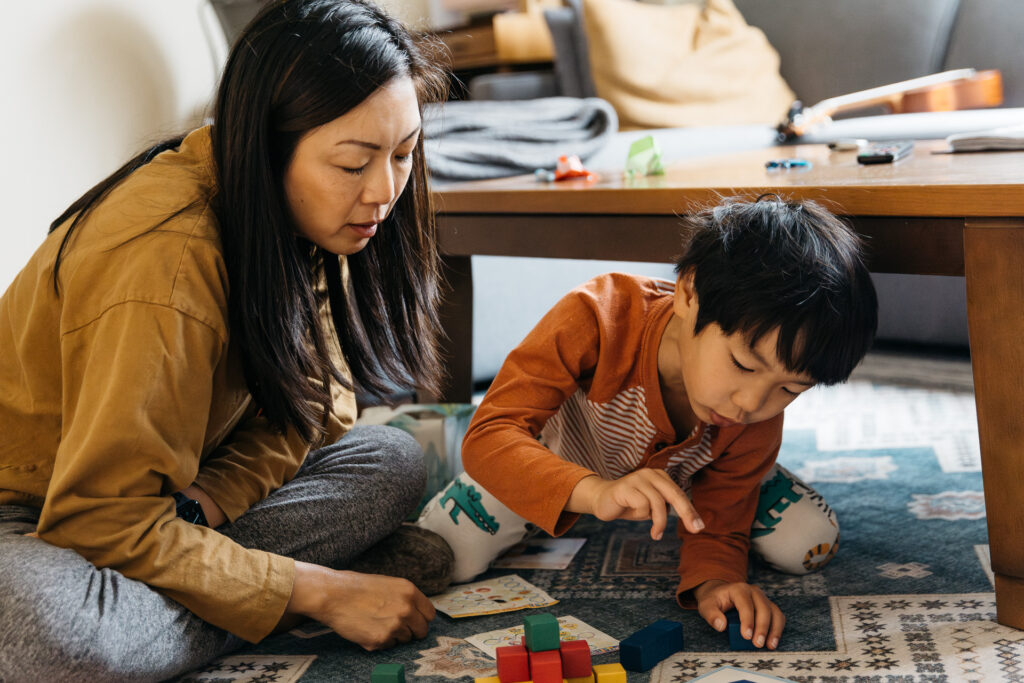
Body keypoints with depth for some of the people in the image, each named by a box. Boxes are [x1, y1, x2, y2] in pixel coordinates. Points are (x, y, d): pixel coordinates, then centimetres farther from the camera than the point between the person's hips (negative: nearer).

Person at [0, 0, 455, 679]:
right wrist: (319, 592, -29)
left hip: (169, 489, 7)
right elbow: (104, 518, -31)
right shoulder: (166, 265, -33)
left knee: (393, 463, -10)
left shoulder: (304, 217, -8)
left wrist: (205, 502, -22)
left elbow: (318, 400, -2)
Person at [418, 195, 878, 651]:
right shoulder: (596, 321, -44)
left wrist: (713, 581, -44)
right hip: (560, 466, -2)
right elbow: (487, 438, -48)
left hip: (682, 473, 2)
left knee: (810, 545, -12)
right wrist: (595, 492, -65)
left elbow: (718, 520, -19)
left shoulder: (759, 417, -31)